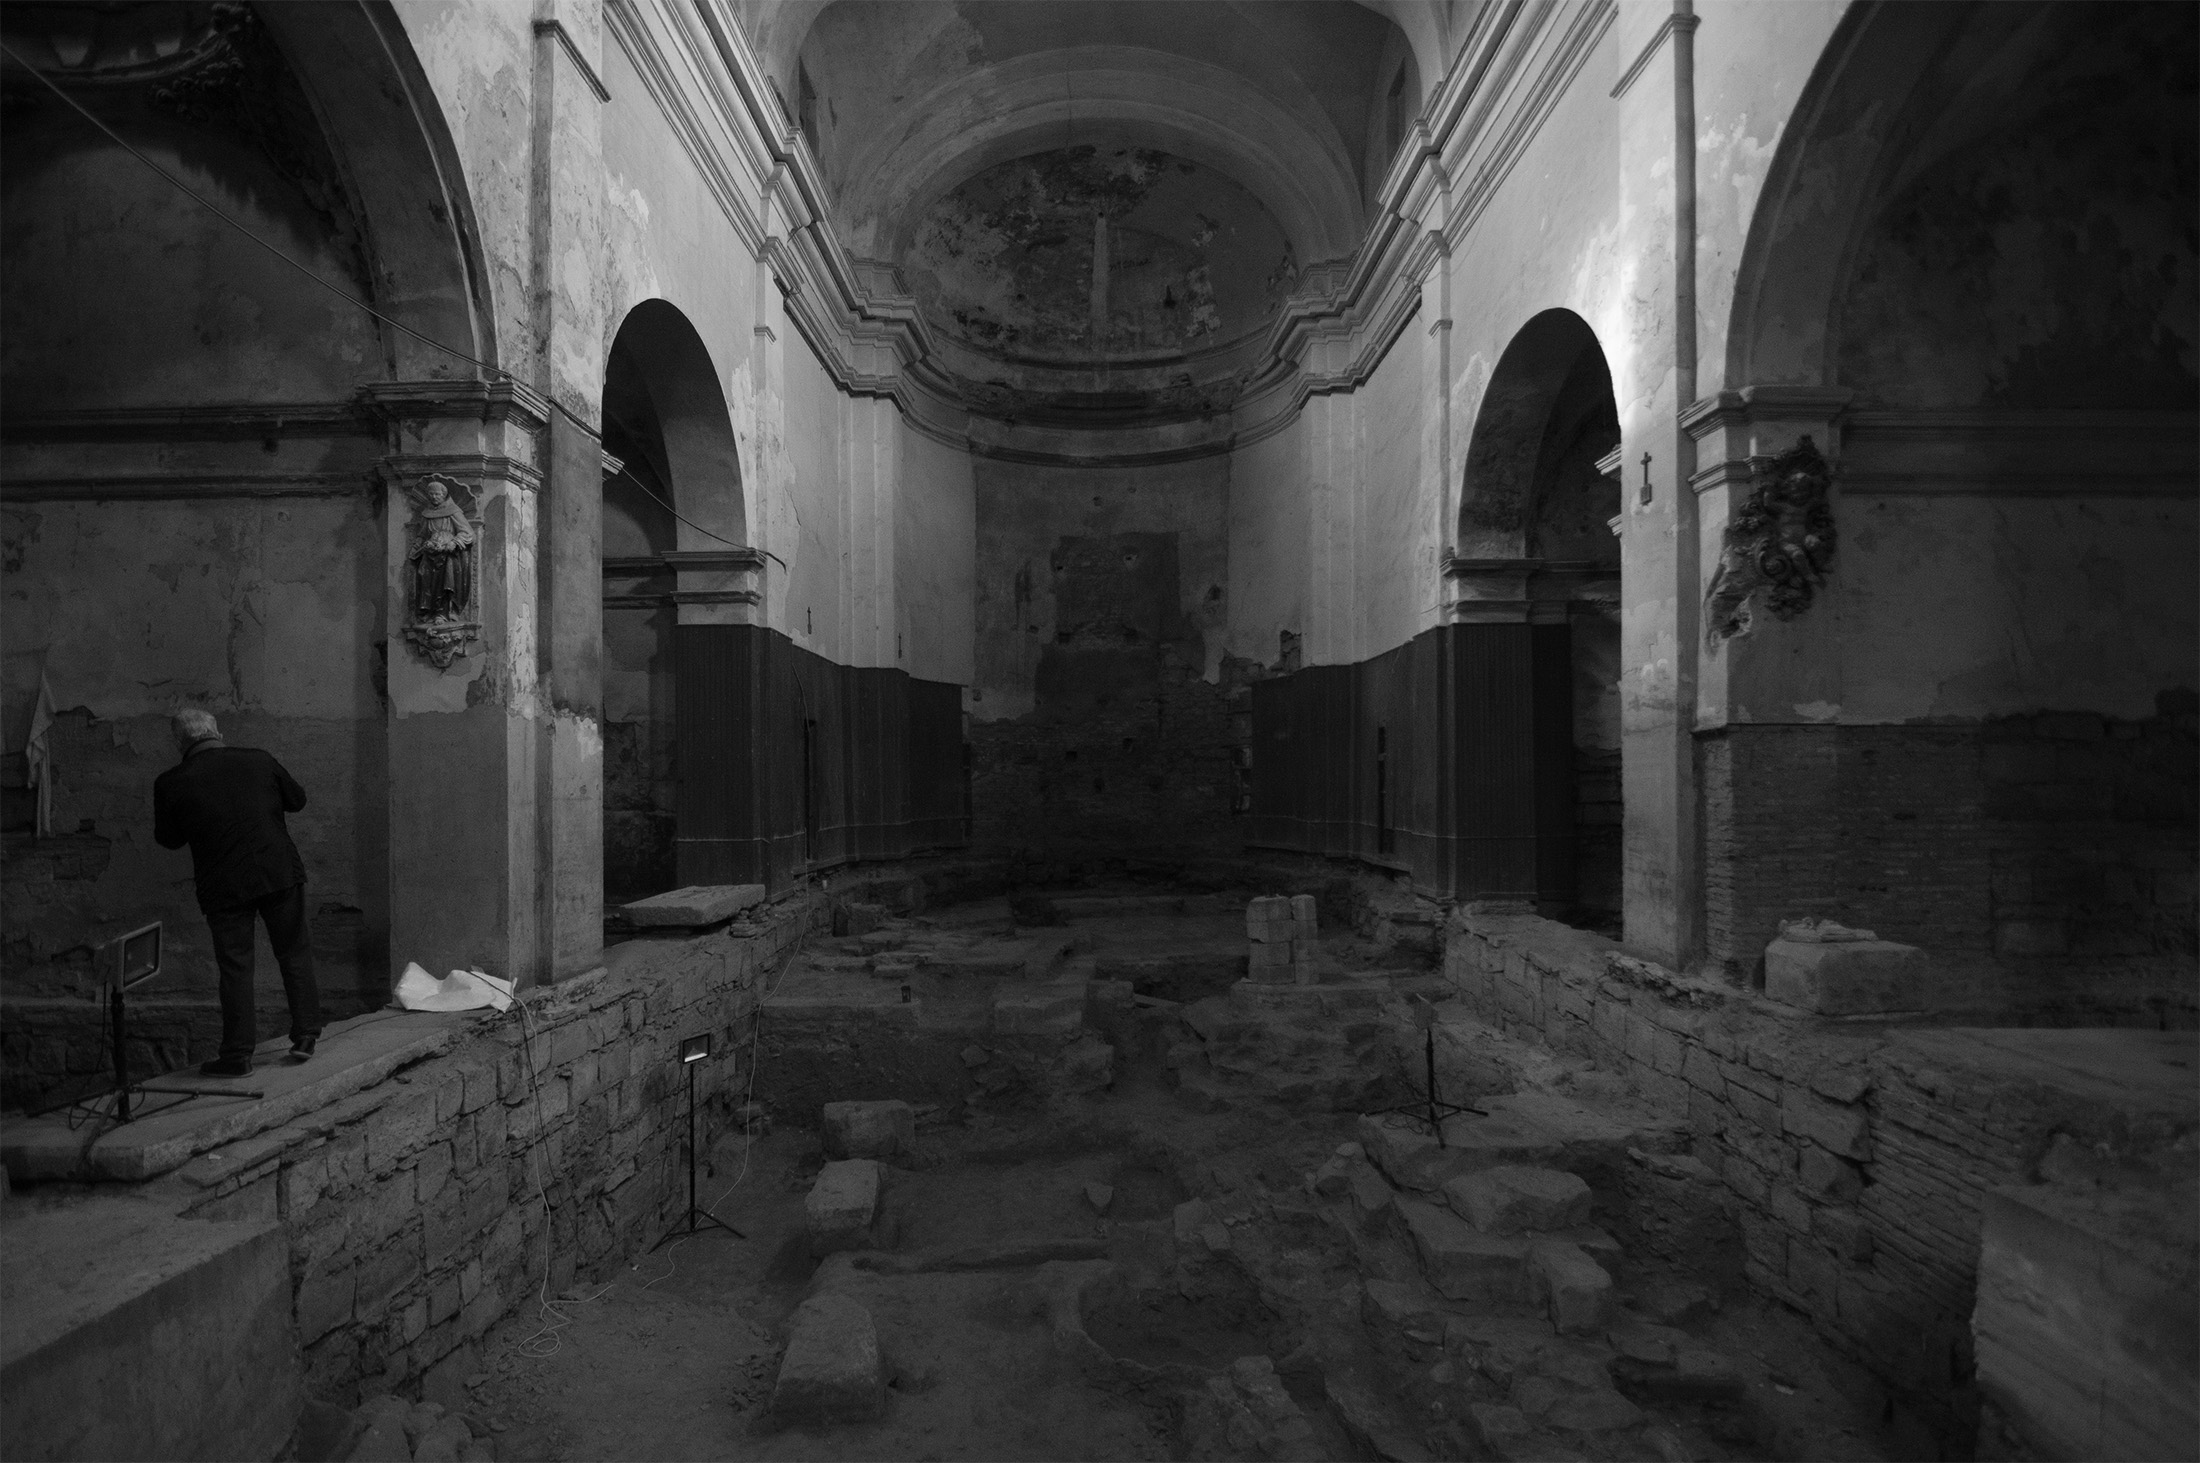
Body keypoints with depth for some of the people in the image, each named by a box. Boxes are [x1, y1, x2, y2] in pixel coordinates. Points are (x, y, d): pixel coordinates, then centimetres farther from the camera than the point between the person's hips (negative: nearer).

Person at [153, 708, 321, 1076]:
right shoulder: (258, 760, 0)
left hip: (224, 887, -1)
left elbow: (167, 838, 8)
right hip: (281, 874, 1)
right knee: (295, 954, 12)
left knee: (235, 969, 6)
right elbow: (297, 799, 13)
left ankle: (238, 1055, 10)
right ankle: (305, 1035, 14)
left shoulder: (171, 784, -3)